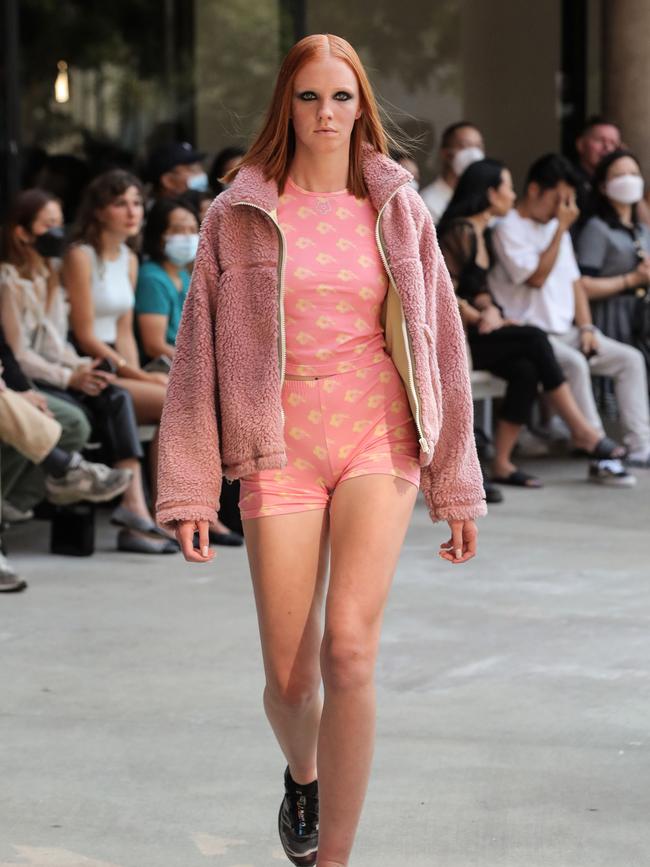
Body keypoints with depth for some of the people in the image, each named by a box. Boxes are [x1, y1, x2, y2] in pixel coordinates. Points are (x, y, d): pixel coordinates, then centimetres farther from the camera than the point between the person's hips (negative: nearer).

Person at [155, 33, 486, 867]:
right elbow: (196, 352, 4)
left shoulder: (397, 212, 6)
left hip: (380, 439, 0)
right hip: (279, 448, 0)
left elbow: (441, 349, 11)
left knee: (349, 646, -20)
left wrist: (456, 486, 11)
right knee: (289, 678, 0)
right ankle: (302, 774, 37)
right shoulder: (237, 217, 3)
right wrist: (189, 487, -1)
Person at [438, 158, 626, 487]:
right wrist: (480, 319, -13)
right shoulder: (460, 232, -12)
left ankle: (502, 464, -21)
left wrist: (490, 312, -3)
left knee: (525, 369, -19)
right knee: (533, 340, -23)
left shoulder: (481, 234, 18)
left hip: (473, 332, 9)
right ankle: (580, 430, -18)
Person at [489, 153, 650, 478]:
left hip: (565, 331, 9)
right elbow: (537, 277, -17)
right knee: (574, 364, -35)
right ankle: (599, 457, -36)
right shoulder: (508, 228, -7)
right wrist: (561, 229, -14)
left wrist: (586, 327, 5)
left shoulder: (556, 226, 20)